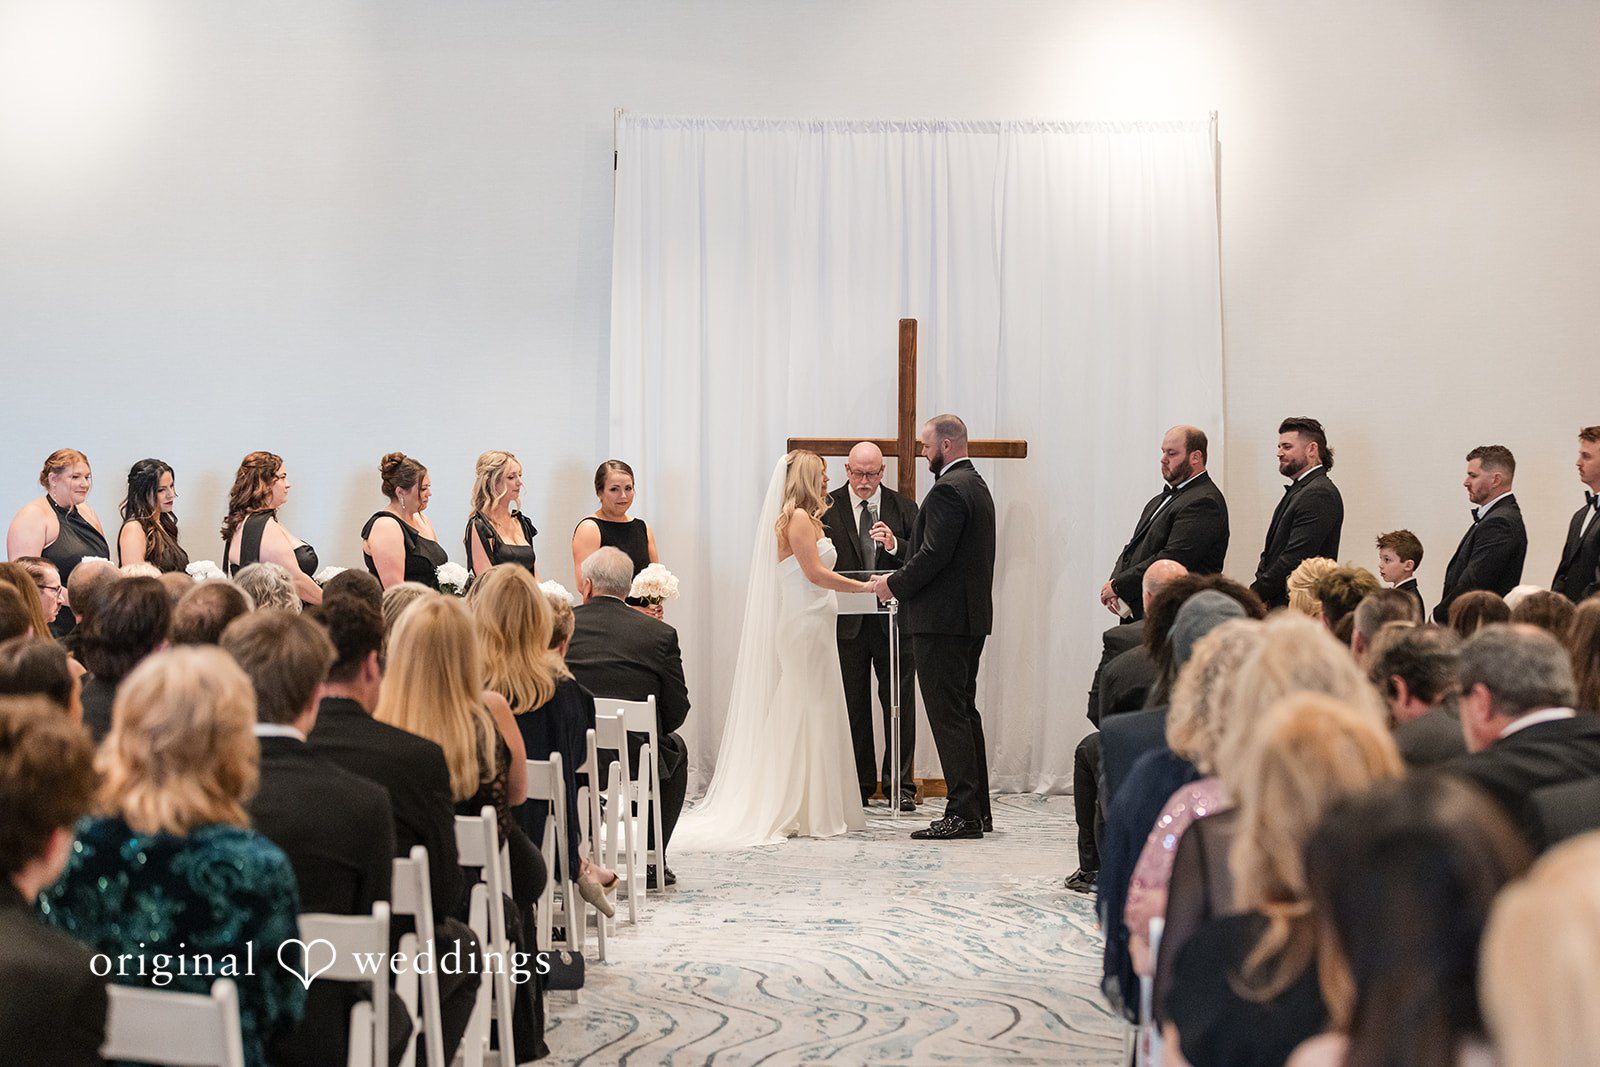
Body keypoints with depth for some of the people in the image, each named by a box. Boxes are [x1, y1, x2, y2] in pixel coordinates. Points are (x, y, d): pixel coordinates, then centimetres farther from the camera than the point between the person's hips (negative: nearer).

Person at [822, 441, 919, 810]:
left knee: (900, 704, 1)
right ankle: (859, 785, 15)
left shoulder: (903, 507, 5)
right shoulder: (827, 507, 2)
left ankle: (899, 784, 9)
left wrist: (895, 544, -18)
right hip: (847, 622, 0)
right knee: (853, 706, 7)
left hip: (893, 621, 0)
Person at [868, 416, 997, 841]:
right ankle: (978, 809, 19)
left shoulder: (948, 489, -15)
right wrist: (901, 579, 15)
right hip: (972, 616, 10)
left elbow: (934, 554, -21)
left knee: (948, 715, -8)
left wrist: (895, 584, -8)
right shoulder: (976, 485, 17)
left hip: (942, 618, -10)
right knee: (965, 711, 15)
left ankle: (962, 813, -7)